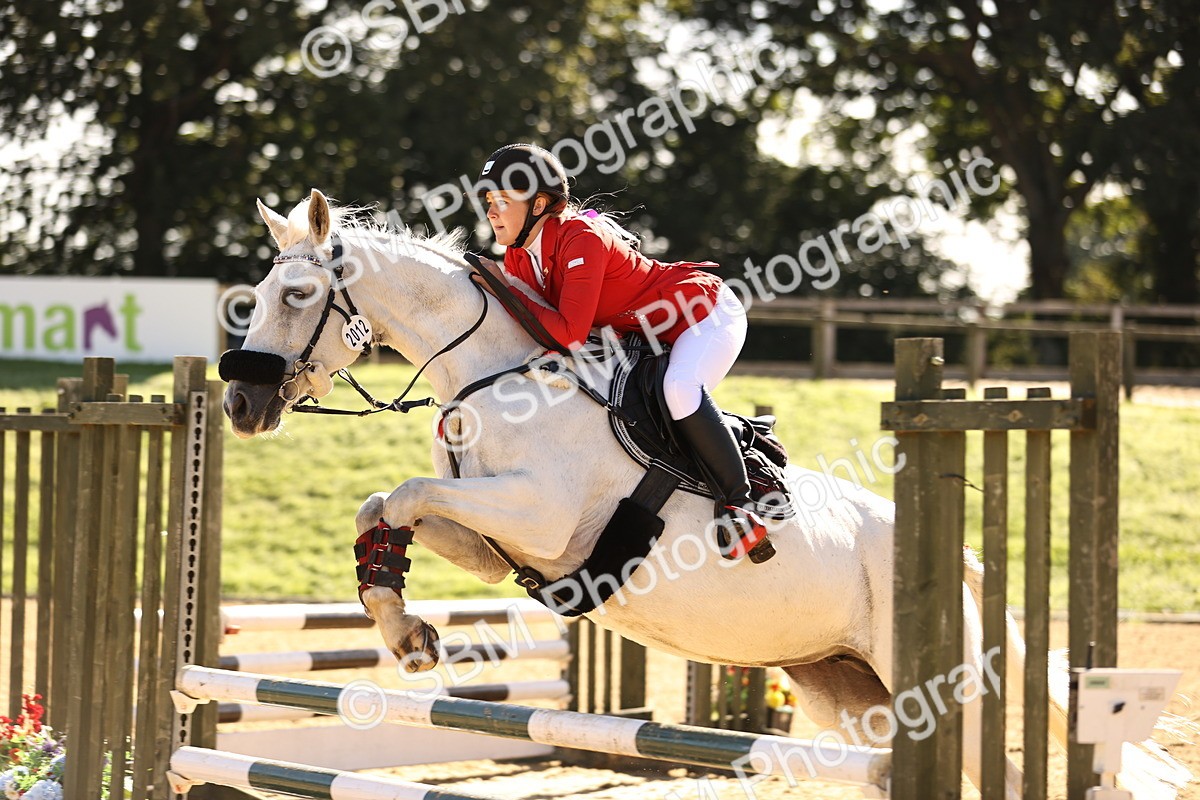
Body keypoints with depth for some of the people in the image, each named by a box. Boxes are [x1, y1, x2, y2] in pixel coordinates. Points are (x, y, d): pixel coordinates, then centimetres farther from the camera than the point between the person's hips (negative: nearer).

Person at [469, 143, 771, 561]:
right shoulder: (520, 255, -3)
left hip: (708, 313, -10)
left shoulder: (581, 238, -30)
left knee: (680, 390, -35)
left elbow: (569, 333, -36)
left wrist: (504, 290, -33)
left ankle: (741, 504, -22)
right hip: (645, 335, 10)